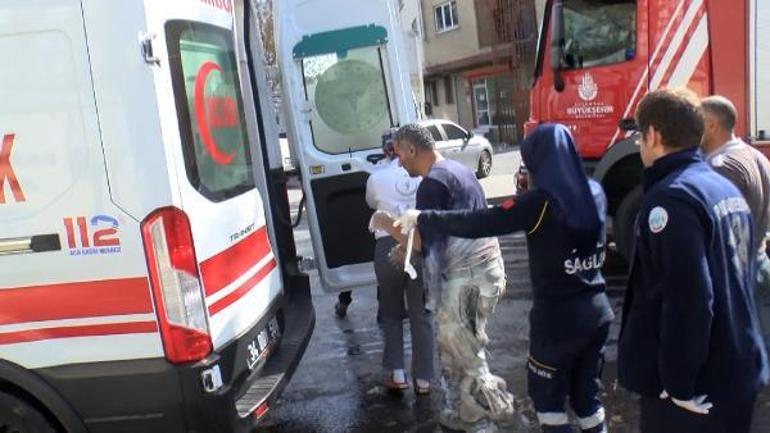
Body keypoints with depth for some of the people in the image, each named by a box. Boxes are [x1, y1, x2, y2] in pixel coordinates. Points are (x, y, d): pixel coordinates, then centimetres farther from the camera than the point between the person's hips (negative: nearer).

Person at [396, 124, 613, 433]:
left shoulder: (539, 203, -18)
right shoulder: (595, 194, 1)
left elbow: (475, 223, -17)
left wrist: (421, 219, -6)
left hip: (558, 316, -6)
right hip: (597, 311, 6)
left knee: (547, 397, 14)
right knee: (586, 395, 20)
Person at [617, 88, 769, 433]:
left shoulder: (671, 198, -21)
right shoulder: (727, 189, 8)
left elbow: (687, 299, -27)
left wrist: (679, 384, -19)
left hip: (696, 383, -8)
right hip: (738, 371, 9)